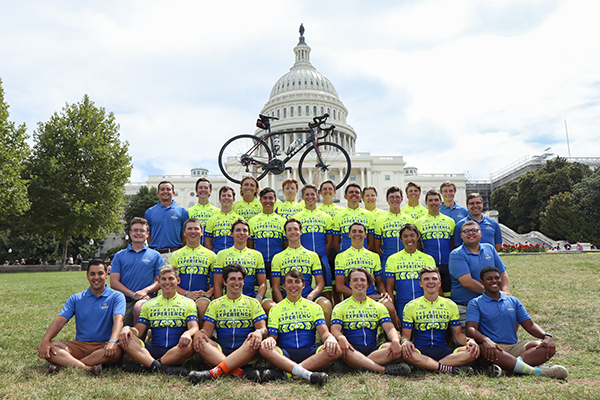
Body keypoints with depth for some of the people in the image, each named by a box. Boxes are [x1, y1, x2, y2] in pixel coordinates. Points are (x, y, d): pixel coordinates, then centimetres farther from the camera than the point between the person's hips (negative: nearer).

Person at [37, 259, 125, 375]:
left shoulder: (116, 296, 1)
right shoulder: (76, 298, 13)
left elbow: (118, 319, -15)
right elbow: (60, 320, 2)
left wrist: (112, 342, -34)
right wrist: (45, 340, -17)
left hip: (103, 346, -3)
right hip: (80, 345, 3)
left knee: (116, 351, -37)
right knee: (44, 348, -21)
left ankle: (62, 363, -31)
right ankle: (87, 367, -40)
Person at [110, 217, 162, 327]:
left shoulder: (155, 255, 12)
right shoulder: (119, 256, 15)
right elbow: (114, 282, 6)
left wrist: (145, 291, -13)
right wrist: (133, 294, -9)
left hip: (146, 298, -1)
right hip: (124, 300, 2)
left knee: (139, 307, -35)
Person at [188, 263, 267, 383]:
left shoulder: (253, 303, 14)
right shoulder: (215, 304, 17)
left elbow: (263, 329, 4)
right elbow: (207, 329, 7)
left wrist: (259, 332, -21)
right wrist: (199, 333, -18)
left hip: (245, 353, -1)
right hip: (220, 352, 1)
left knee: (255, 340, -33)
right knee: (199, 341, -27)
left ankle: (214, 373, -41)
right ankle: (241, 372, -39)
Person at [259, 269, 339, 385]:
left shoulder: (314, 307, 15)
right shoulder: (275, 309, 15)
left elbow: (324, 332, 4)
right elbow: (272, 336, 8)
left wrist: (330, 338, -21)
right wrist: (270, 339, -18)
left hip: (309, 353, 1)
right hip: (284, 355, -1)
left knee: (335, 350, -30)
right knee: (264, 348, -31)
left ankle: (284, 373, -34)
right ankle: (307, 374, -41)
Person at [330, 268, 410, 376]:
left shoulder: (379, 307, 18)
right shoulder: (340, 307, 11)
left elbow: (390, 328, 5)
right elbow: (335, 329, -4)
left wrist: (395, 341, -20)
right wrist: (341, 338, -29)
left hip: (373, 350, 2)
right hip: (352, 350, -2)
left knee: (396, 347, -27)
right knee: (339, 346, -38)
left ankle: (359, 363, -35)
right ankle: (384, 369, -39)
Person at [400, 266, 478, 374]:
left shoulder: (451, 305, 13)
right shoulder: (410, 306, 6)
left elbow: (458, 334, 14)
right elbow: (405, 335, 4)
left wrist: (468, 340, -9)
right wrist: (405, 341, -21)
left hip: (443, 351, 3)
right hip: (420, 352, -2)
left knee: (473, 351, -25)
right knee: (404, 351, -37)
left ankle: (423, 365, -27)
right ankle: (450, 368, -28)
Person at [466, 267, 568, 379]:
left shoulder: (513, 301, 20)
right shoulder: (476, 303, 5)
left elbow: (530, 325, 15)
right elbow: (470, 330, -9)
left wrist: (546, 336, -7)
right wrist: (486, 340, -30)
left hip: (514, 347, 5)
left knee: (547, 346, -19)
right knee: (485, 349, -39)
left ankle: (506, 366, -38)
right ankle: (540, 372, -43)